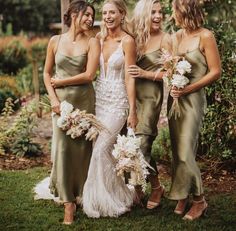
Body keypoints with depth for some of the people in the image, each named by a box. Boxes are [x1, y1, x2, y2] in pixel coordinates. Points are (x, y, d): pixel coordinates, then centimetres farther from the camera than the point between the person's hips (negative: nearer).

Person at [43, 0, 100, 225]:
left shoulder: (92, 42, -1)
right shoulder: (55, 41, 3)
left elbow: (89, 75, -11)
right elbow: (47, 73, 7)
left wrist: (60, 82, -5)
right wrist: (53, 98, -5)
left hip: (84, 101, -1)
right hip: (61, 101, 1)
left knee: (82, 148, 5)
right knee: (62, 148, -1)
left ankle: (81, 194, 24)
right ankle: (68, 202, 7)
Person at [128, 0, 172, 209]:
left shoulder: (165, 39, -1)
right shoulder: (134, 37, 8)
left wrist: (145, 74, -13)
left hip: (151, 96, -4)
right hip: (132, 95, 4)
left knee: (141, 145, -9)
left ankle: (157, 187, 13)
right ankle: (136, 188, 22)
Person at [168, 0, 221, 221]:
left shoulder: (205, 36, -9)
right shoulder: (177, 36, 9)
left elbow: (215, 72, -10)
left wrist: (188, 89, -16)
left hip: (192, 99, -6)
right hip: (175, 98, 6)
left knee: (185, 153, -6)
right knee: (177, 151, 9)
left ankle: (199, 199, 11)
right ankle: (182, 197, 21)